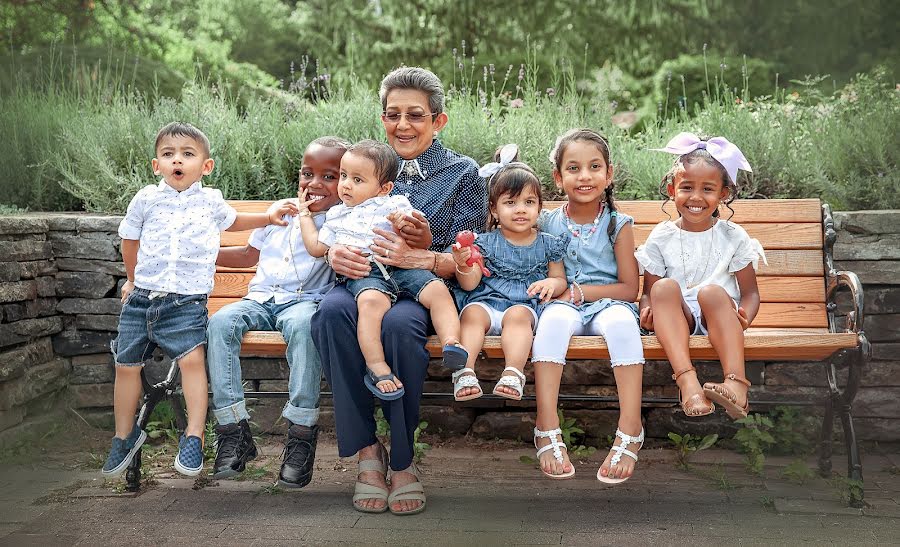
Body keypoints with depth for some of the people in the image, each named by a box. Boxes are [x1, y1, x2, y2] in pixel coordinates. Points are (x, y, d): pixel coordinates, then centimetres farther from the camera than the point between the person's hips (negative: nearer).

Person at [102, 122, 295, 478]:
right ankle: (124, 435, 27)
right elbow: (130, 240, 19)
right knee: (127, 364, 7)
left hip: (186, 300, -2)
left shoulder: (211, 201, 8)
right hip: (142, 297, 2)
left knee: (192, 358, -22)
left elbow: (231, 221, 32)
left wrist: (267, 217, 27)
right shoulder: (147, 199, 5)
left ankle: (194, 436, -13)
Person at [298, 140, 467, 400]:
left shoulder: (395, 205, 18)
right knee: (371, 301, -36)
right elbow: (316, 248, 33)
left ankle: (452, 342, -34)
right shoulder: (336, 215, 29)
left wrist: (407, 225, -9)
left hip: (402, 268, 1)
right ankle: (376, 367, -40)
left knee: (437, 290, -26)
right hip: (364, 274, -1)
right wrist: (304, 214, 39)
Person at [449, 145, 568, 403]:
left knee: (518, 315, -34)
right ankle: (466, 371, -41)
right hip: (485, 302, 1)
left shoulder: (547, 244, 13)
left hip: (525, 306, 0)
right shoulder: (486, 243, 10)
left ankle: (514, 372, -45)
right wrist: (464, 265, -19)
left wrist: (552, 283, -8)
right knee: (472, 313, -31)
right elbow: (470, 284, 3)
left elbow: (560, 279, 17)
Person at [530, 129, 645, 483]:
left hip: (606, 305, 0)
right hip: (565, 307, 1)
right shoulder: (547, 224, 8)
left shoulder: (617, 224, 5)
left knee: (621, 319, -36)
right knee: (555, 316, -35)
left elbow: (630, 289, 1)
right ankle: (547, 428, -37)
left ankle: (630, 429, -35)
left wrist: (579, 291, -8)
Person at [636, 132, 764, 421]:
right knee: (665, 287, -31)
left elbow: (750, 291, 7)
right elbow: (649, 290, 8)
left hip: (718, 317, -1)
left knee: (712, 291, -34)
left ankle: (736, 383, -49)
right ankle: (687, 380, -46)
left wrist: (744, 315, -17)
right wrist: (647, 309, -17)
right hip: (677, 320, 1)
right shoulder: (661, 237, 9)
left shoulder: (733, 236, 8)